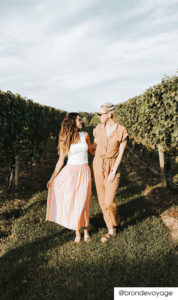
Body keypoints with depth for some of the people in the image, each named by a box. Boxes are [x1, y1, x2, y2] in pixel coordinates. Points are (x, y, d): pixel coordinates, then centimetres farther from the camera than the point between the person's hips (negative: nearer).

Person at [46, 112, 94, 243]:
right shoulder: (65, 140, -1)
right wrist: (52, 178, 3)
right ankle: (77, 232, 21)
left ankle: (86, 230, 20)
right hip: (71, 172, 0)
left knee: (83, 203, -1)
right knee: (72, 202, 2)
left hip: (84, 172, 1)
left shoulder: (85, 135, 4)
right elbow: (61, 160, 3)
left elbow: (92, 151, 20)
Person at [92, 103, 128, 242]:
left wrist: (113, 171, -13)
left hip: (113, 167, -4)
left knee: (109, 202, -8)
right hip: (98, 165, 4)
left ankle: (116, 220, 28)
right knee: (102, 201, 7)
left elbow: (121, 153, -10)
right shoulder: (99, 128, 0)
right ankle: (111, 230, 25)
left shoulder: (122, 131, -11)